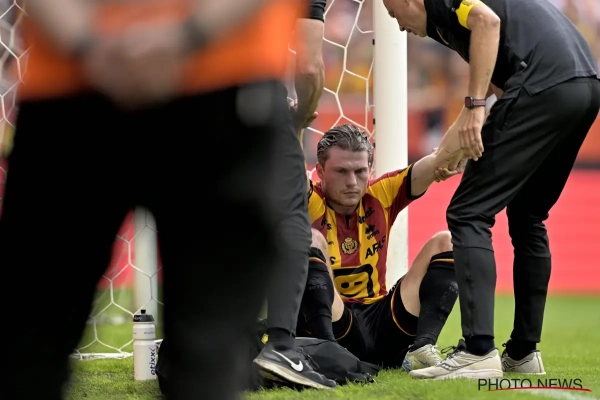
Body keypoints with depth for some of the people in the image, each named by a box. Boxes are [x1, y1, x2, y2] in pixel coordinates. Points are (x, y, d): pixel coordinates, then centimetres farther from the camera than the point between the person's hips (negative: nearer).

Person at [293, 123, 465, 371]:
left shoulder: (380, 196, 7)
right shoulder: (310, 203, -4)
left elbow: (424, 171, -10)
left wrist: (444, 157, -32)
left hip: (384, 328, 5)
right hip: (334, 330, -5)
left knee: (446, 243, -1)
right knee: (310, 240, -24)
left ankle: (422, 348, -24)